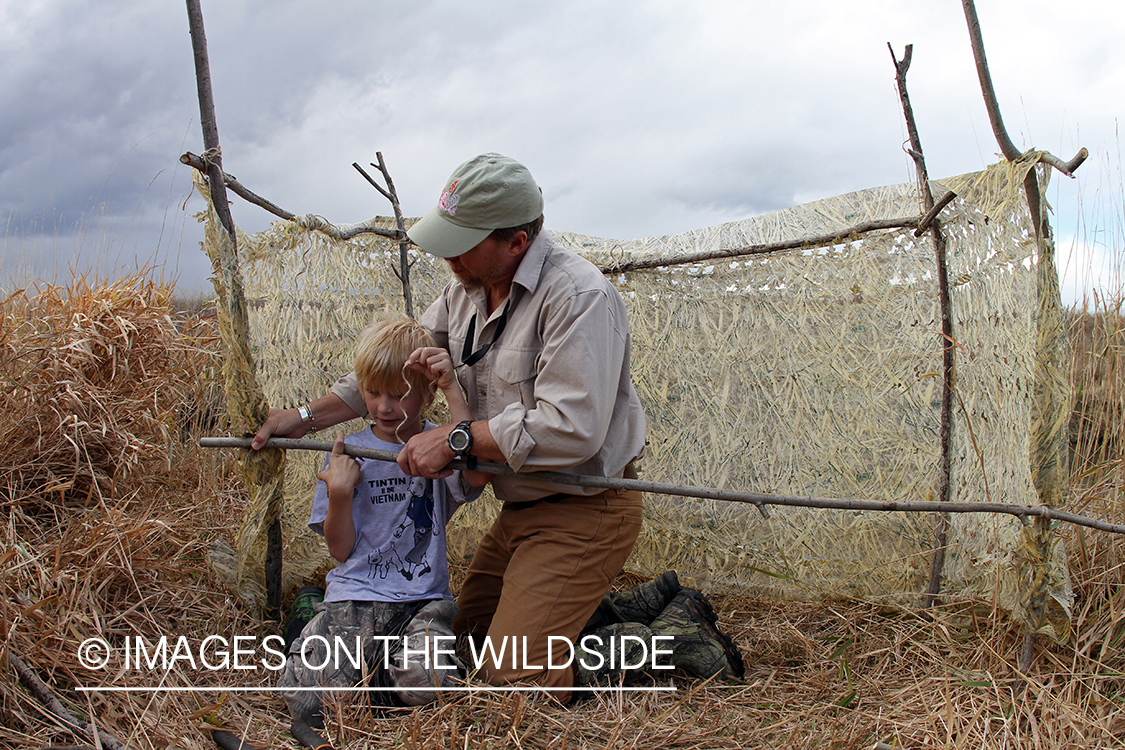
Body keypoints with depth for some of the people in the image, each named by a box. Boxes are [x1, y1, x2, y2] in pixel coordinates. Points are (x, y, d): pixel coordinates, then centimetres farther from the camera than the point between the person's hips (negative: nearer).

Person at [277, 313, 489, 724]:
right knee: (307, 703, -20)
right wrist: (339, 496, -13)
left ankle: (388, 661, 4)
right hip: (355, 594, 1)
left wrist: (452, 390, -21)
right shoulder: (348, 453, 7)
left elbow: (478, 474, -24)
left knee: (426, 683, -31)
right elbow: (340, 549, 6)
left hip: (423, 599, -1)